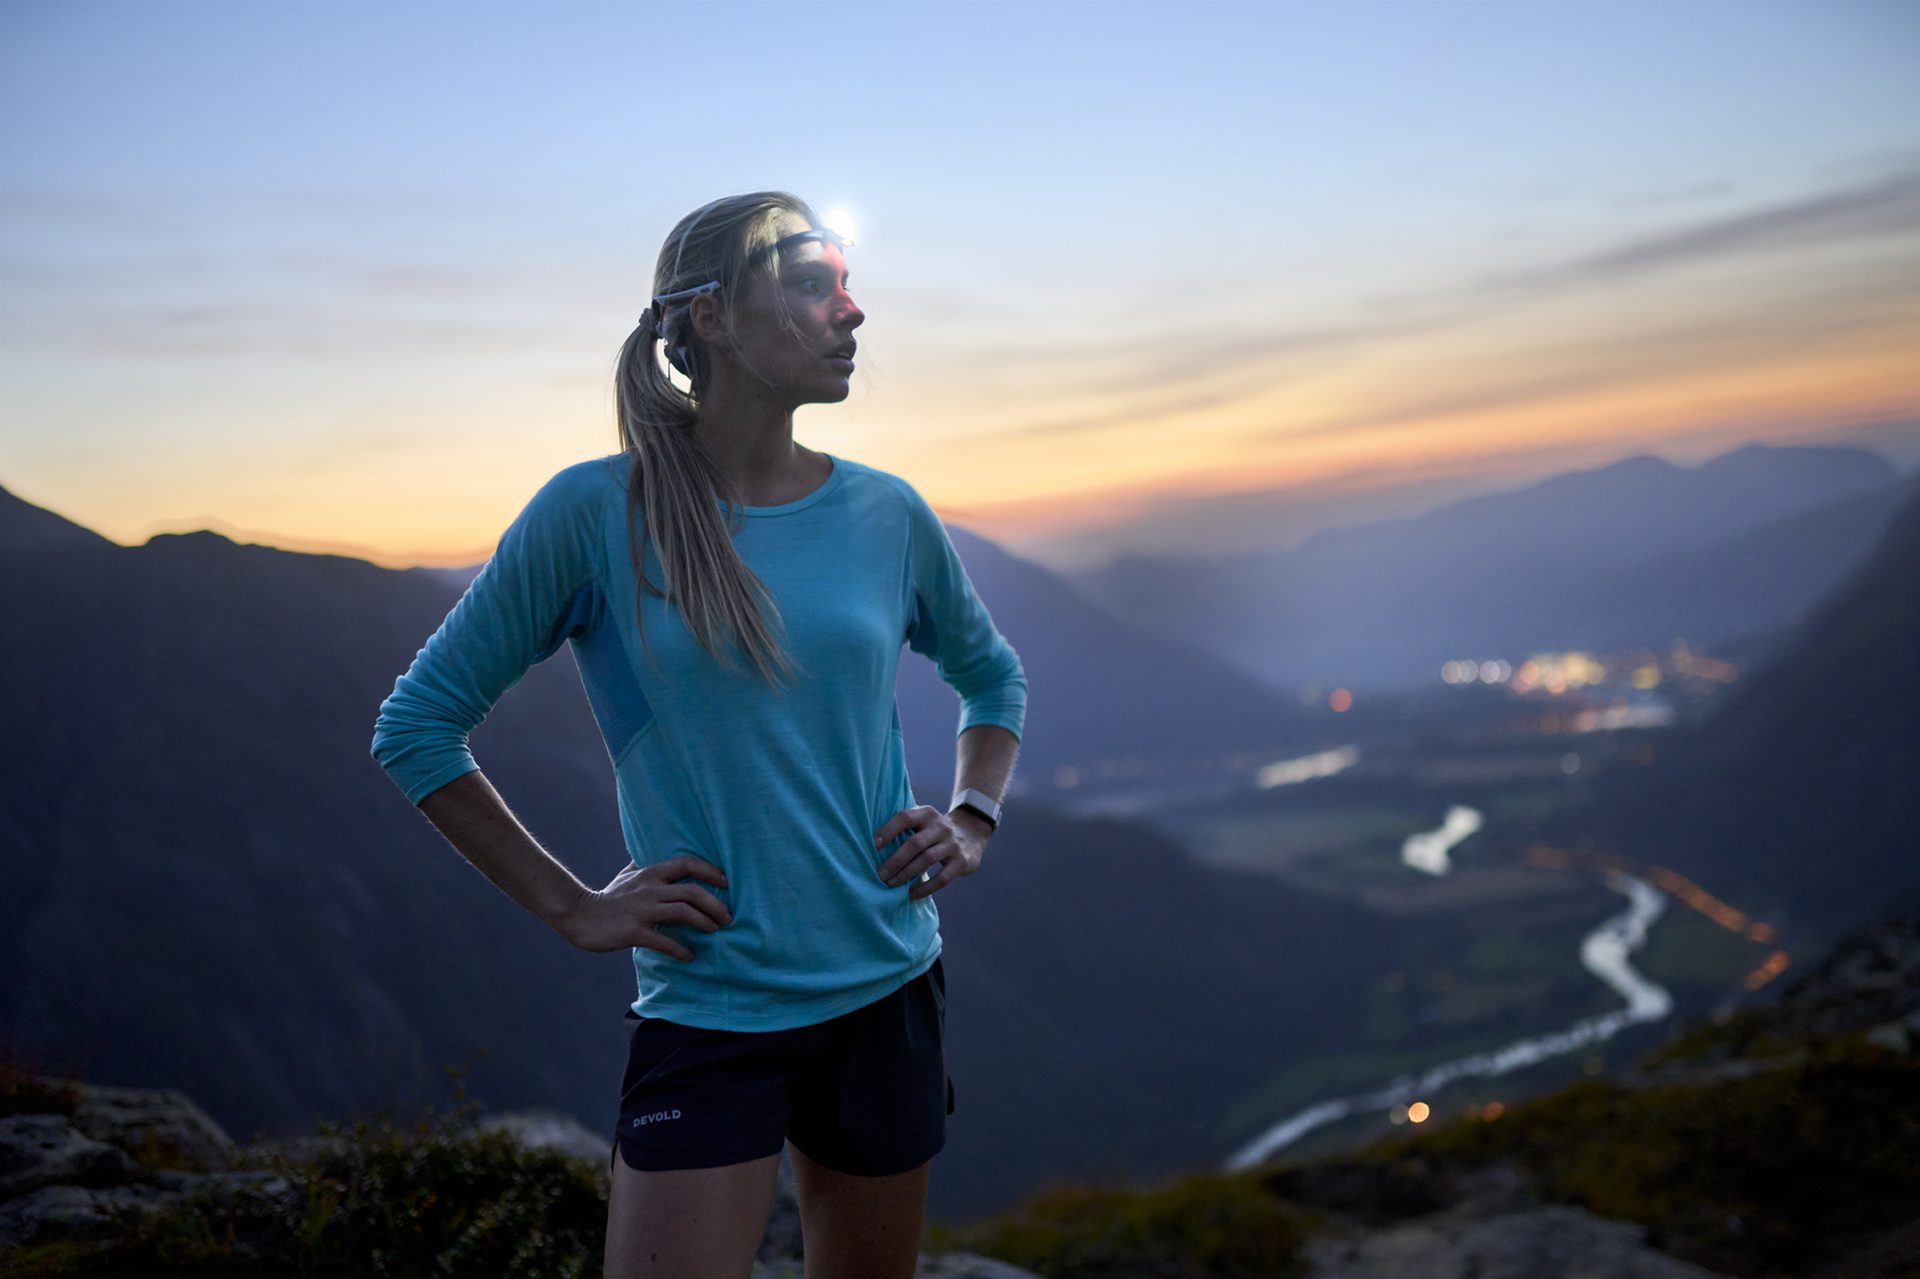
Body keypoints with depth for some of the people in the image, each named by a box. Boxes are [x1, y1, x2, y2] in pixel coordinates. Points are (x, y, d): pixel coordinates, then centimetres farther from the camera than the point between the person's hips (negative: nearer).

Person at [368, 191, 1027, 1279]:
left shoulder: (888, 516, 0)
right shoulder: (596, 514, -10)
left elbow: (994, 678, 20)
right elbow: (416, 727, -3)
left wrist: (974, 821, 4)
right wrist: (571, 906, -6)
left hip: (889, 994, 4)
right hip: (707, 1014, -4)